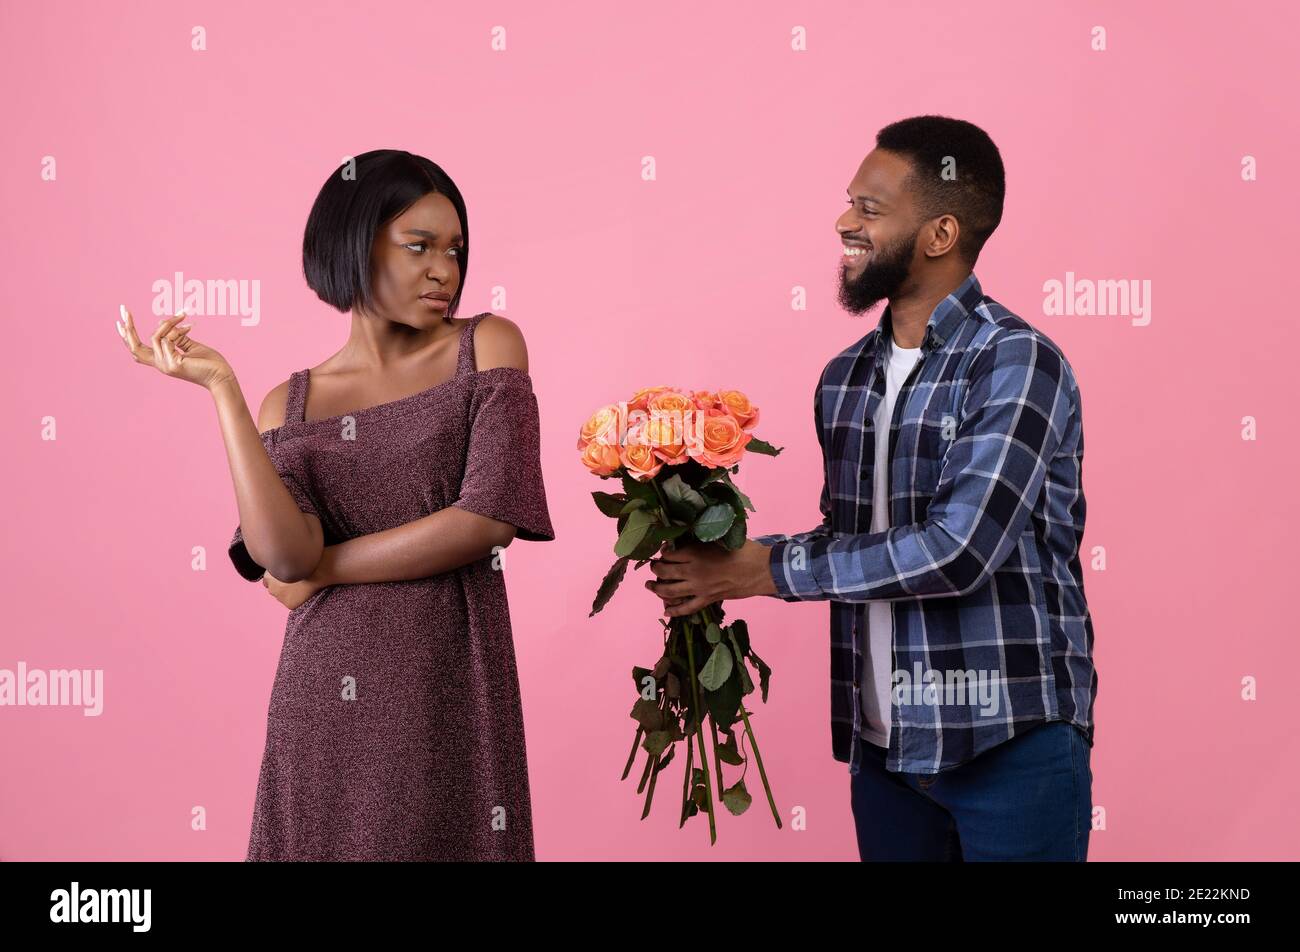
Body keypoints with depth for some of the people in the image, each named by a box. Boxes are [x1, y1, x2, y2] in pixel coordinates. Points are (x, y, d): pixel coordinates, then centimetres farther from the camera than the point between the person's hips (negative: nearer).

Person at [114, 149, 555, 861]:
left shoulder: (489, 346, 1)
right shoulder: (290, 405, 5)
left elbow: (491, 516, -11)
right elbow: (282, 556, -13)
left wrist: (322, 567, -5)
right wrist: (219, 384, -10)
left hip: (452, 692, -1)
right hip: (330, 696, 1)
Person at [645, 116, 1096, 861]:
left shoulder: (1018, 364, -13)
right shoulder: (843, 380, 8)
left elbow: (956, 549, -22)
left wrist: (768, 570, -15)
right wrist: (728, 555, -4)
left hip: (1010, 742, -6)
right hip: (881, 743, 6)